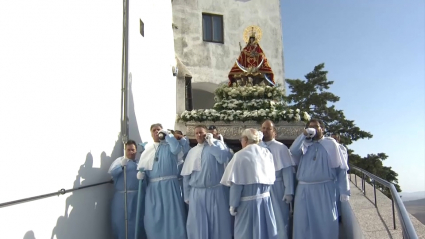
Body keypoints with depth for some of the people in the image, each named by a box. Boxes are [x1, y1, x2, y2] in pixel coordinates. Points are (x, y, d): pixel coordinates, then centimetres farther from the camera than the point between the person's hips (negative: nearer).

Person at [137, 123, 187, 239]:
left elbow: (177, 148, -16)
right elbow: (141, 167, 15)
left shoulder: (169, 146, 7)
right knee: (153, 218, 8)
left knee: (172, 215, 0)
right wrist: (140, 173, -7)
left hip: (169, 185, -3)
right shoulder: (147, 150, 15)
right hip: (153, 187, 3)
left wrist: (167, 135, -9)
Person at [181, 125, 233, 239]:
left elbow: (225, 158, -16)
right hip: (197, 193, 3)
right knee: (198, 225, 8)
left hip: (217, 191, -3)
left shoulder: (217, 145, 4)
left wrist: (211, 143, -7)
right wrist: (187, 195, 7)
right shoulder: (192, 151, 12)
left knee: (218, 223, 5)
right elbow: (186, 174, 12)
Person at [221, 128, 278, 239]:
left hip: (248, 201, -5)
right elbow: (271, 178, 11)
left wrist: (233, 205, -6)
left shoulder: (240, 155, -11)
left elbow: (236, 183, -13)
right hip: (265, 199, 5)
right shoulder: (267, 153, 5)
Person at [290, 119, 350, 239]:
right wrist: (304, 135, -9)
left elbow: (341, 168, 1)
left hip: (325, 189, -2)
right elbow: (293, 151, -9)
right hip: (304, 189, 3)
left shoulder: (330, 143, 3)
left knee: (327, 223, 5)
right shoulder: (304, 144, 11)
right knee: (303, 224, 8)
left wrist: (344, 191, -4)